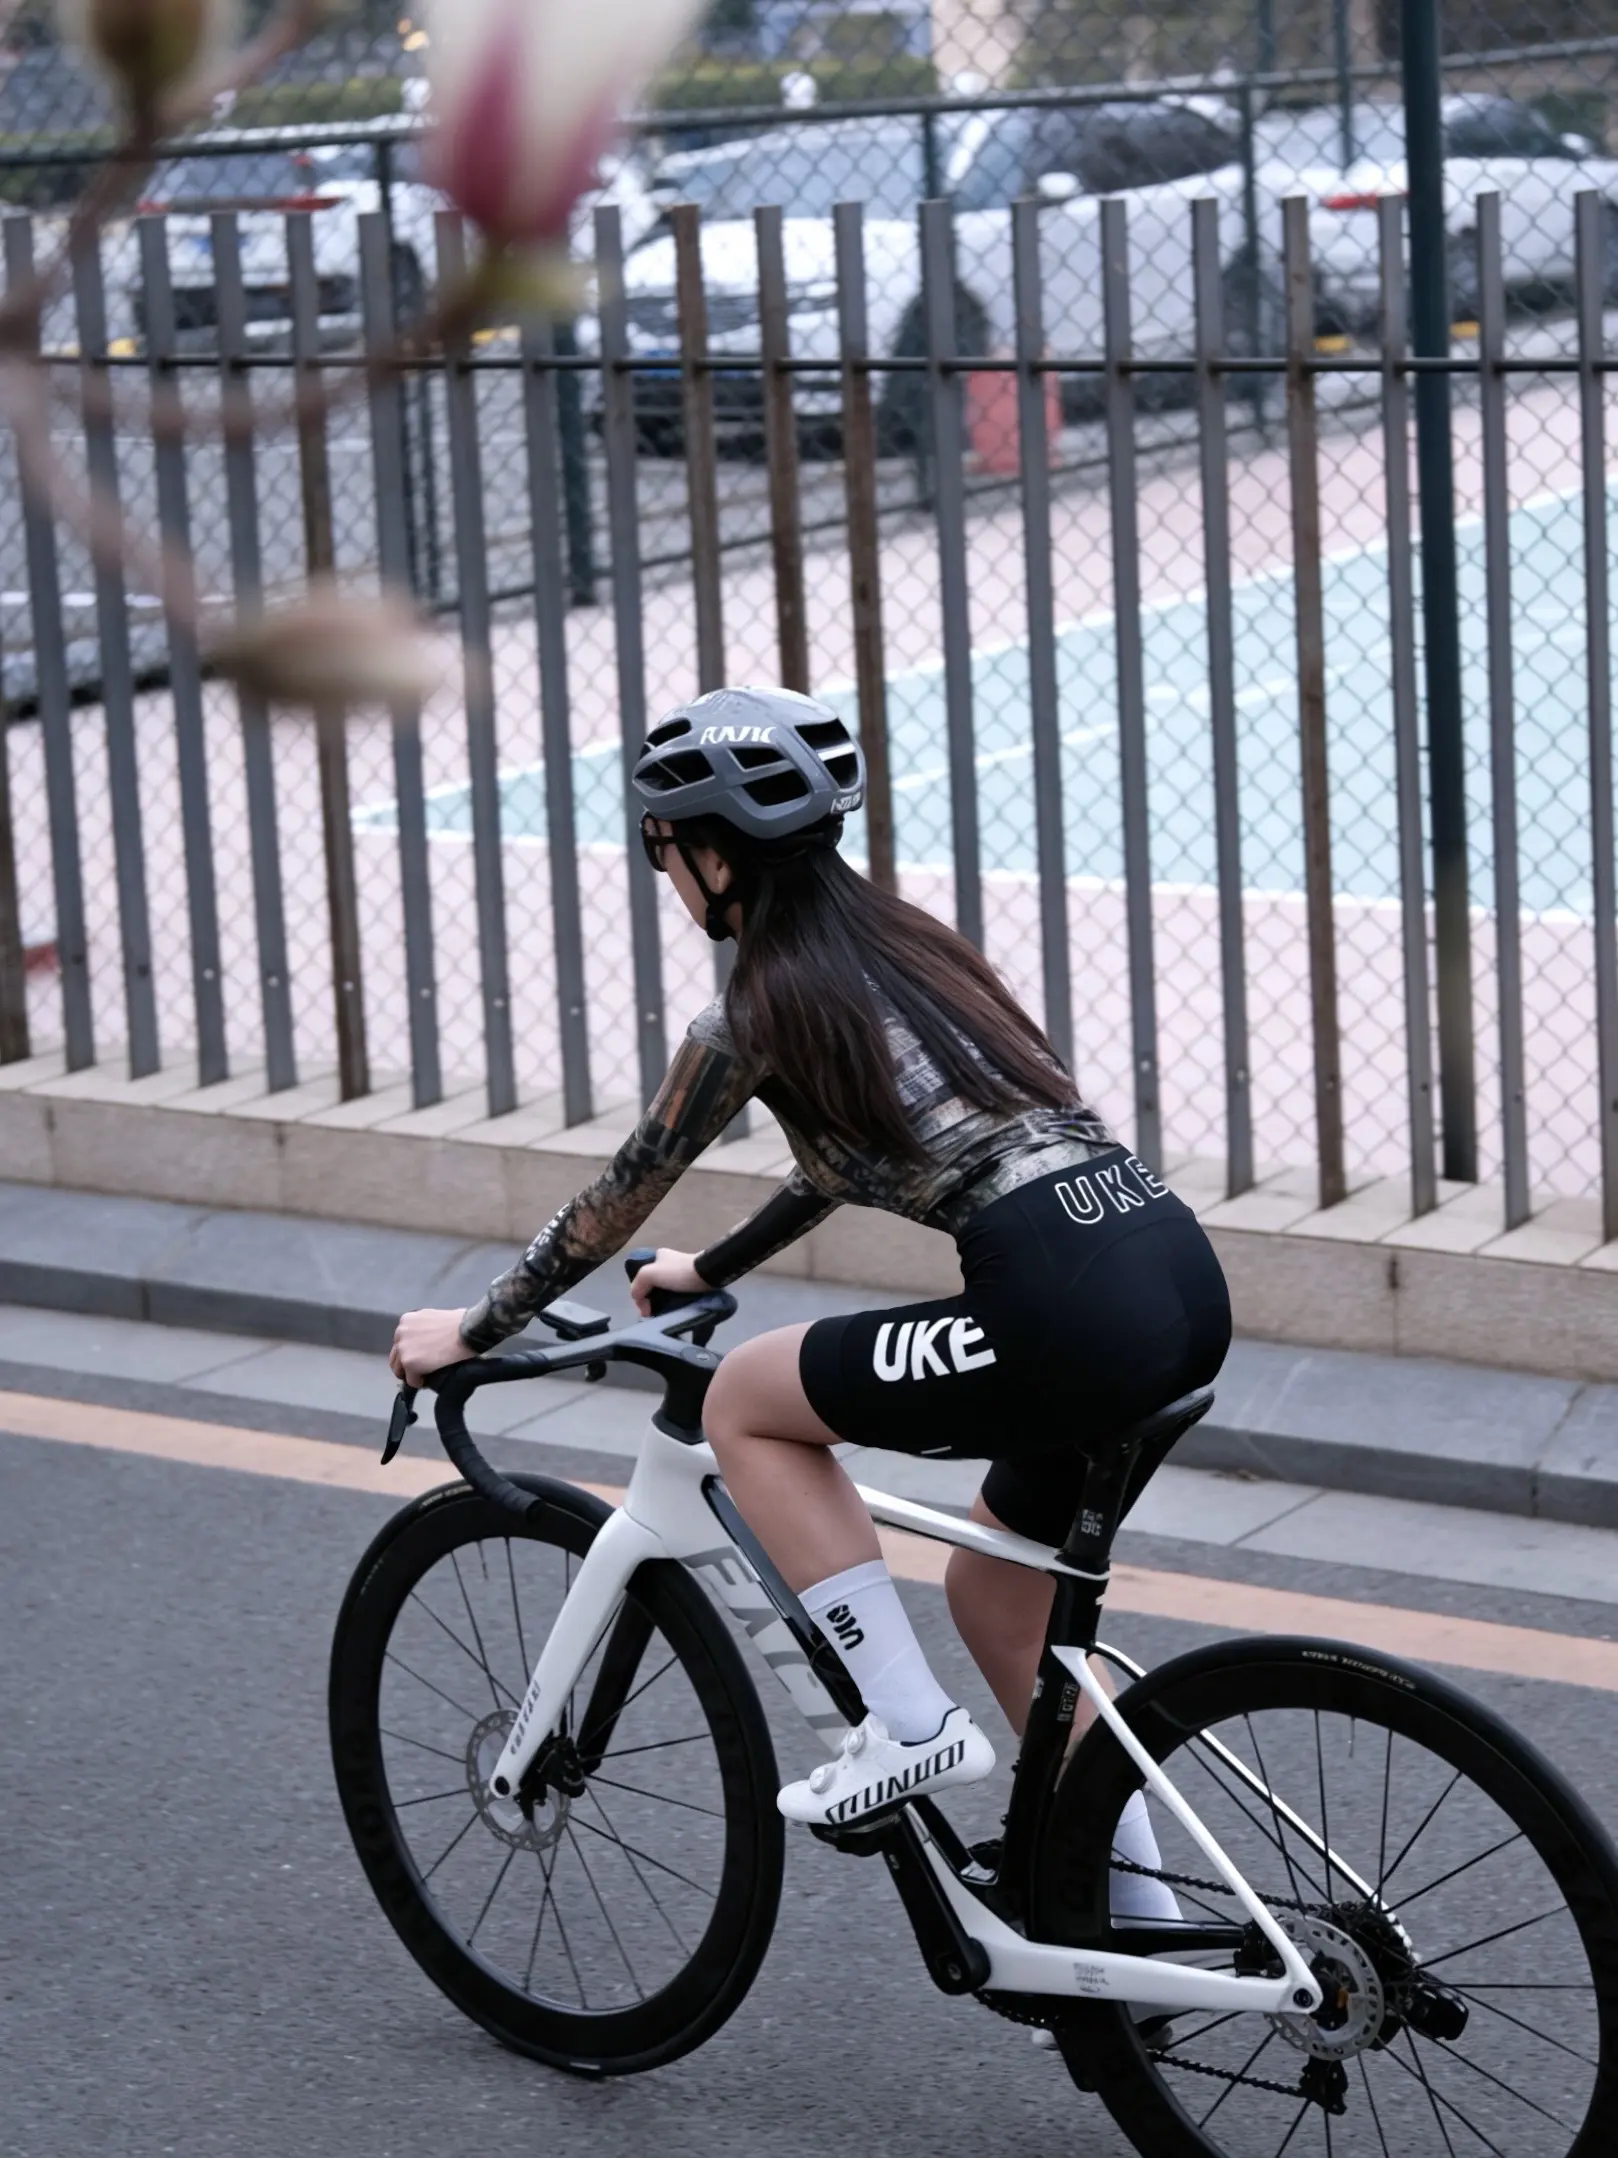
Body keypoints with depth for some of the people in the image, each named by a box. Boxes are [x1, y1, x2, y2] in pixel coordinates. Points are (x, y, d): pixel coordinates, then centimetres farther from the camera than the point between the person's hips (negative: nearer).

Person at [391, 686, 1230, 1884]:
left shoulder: (768, 1003, -1)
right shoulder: (900, 941, 21)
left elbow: (618, 1199, 10)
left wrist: (473, 1333, 23)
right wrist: (708, 1269, 49)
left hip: (1073, 1311, -9)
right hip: (1183, 1278, 9)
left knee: (744, 1401, 8)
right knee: (996, 1590, 25)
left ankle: (912, 1727, 6)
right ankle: (1140, 1917, 28)